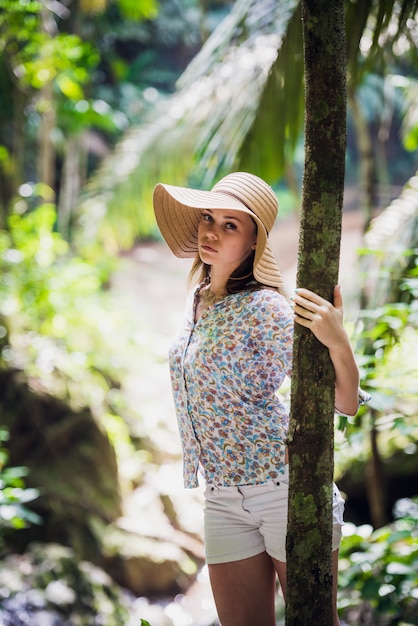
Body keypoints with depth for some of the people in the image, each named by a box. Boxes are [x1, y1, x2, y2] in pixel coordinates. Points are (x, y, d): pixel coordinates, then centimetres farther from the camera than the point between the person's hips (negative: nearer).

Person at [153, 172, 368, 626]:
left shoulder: (263, 308, -14)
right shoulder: (198, 300, 8)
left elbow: (344, 403, -18)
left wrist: (338, 343, -34)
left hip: (288, 487, -7)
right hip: (222, 499, 7)